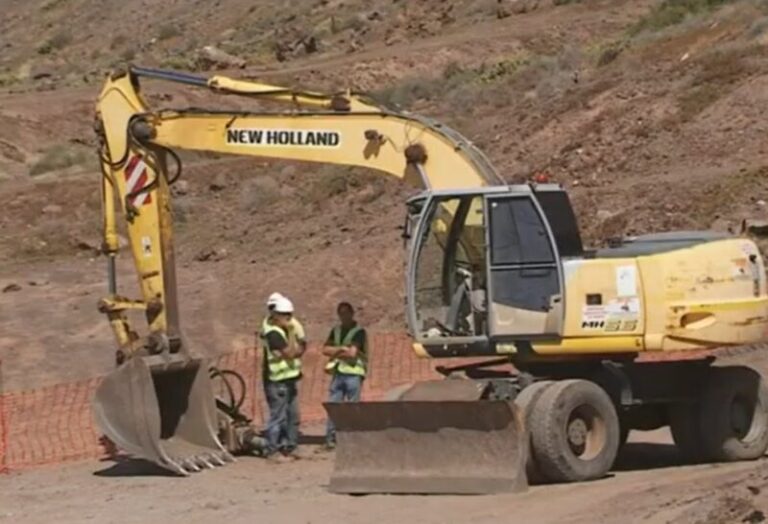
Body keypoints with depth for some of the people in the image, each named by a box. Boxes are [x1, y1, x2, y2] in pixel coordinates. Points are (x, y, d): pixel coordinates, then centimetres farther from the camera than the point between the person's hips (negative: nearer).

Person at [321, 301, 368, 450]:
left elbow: (352, 353, -12)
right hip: (338, 372, 5)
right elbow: (325, 349, 7)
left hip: (353, 373, -5)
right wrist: (341, 349, -7)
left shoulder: (359, 332, -3)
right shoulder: (336, 330, 15)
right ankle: (331, 438, 4)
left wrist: (335, 354, 1)